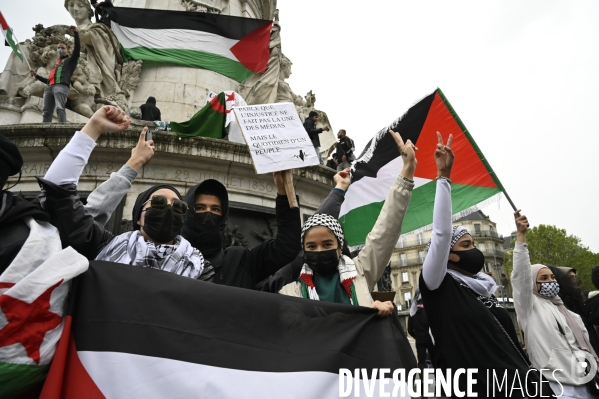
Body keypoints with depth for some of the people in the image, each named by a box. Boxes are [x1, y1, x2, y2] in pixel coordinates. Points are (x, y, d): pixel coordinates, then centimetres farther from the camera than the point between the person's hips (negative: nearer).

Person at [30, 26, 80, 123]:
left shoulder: (71, 60, 21)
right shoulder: (56, 64, 37)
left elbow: (77, 48, 4)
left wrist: (75, 33, -2)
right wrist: (36, 76, 33)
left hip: (61, 86, -7)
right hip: (49, 87, 7)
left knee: (60, 108, -27)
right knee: (46, 112, -8)